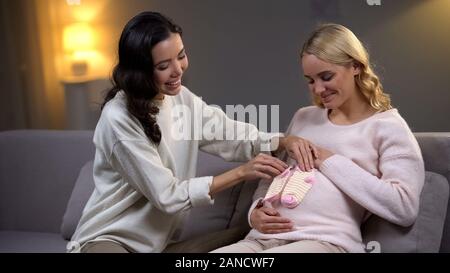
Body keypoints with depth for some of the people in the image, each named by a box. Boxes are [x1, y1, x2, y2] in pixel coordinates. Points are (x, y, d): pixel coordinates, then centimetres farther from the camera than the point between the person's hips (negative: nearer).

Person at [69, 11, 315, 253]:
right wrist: (241, 172, -23)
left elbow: (233, 135, 5)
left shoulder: (182, 99, 3)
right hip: (108, 239, -7)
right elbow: (167, 196, -20)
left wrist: (285, 141, -14)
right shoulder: (119, 119, -21)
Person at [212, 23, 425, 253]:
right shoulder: (303, 117, 23)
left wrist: (330, 162, -6)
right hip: (261, 238, 5)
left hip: (326, 242, -5)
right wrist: (255, 211, 2)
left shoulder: (387, 126, 5)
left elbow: (405, 209, -9)